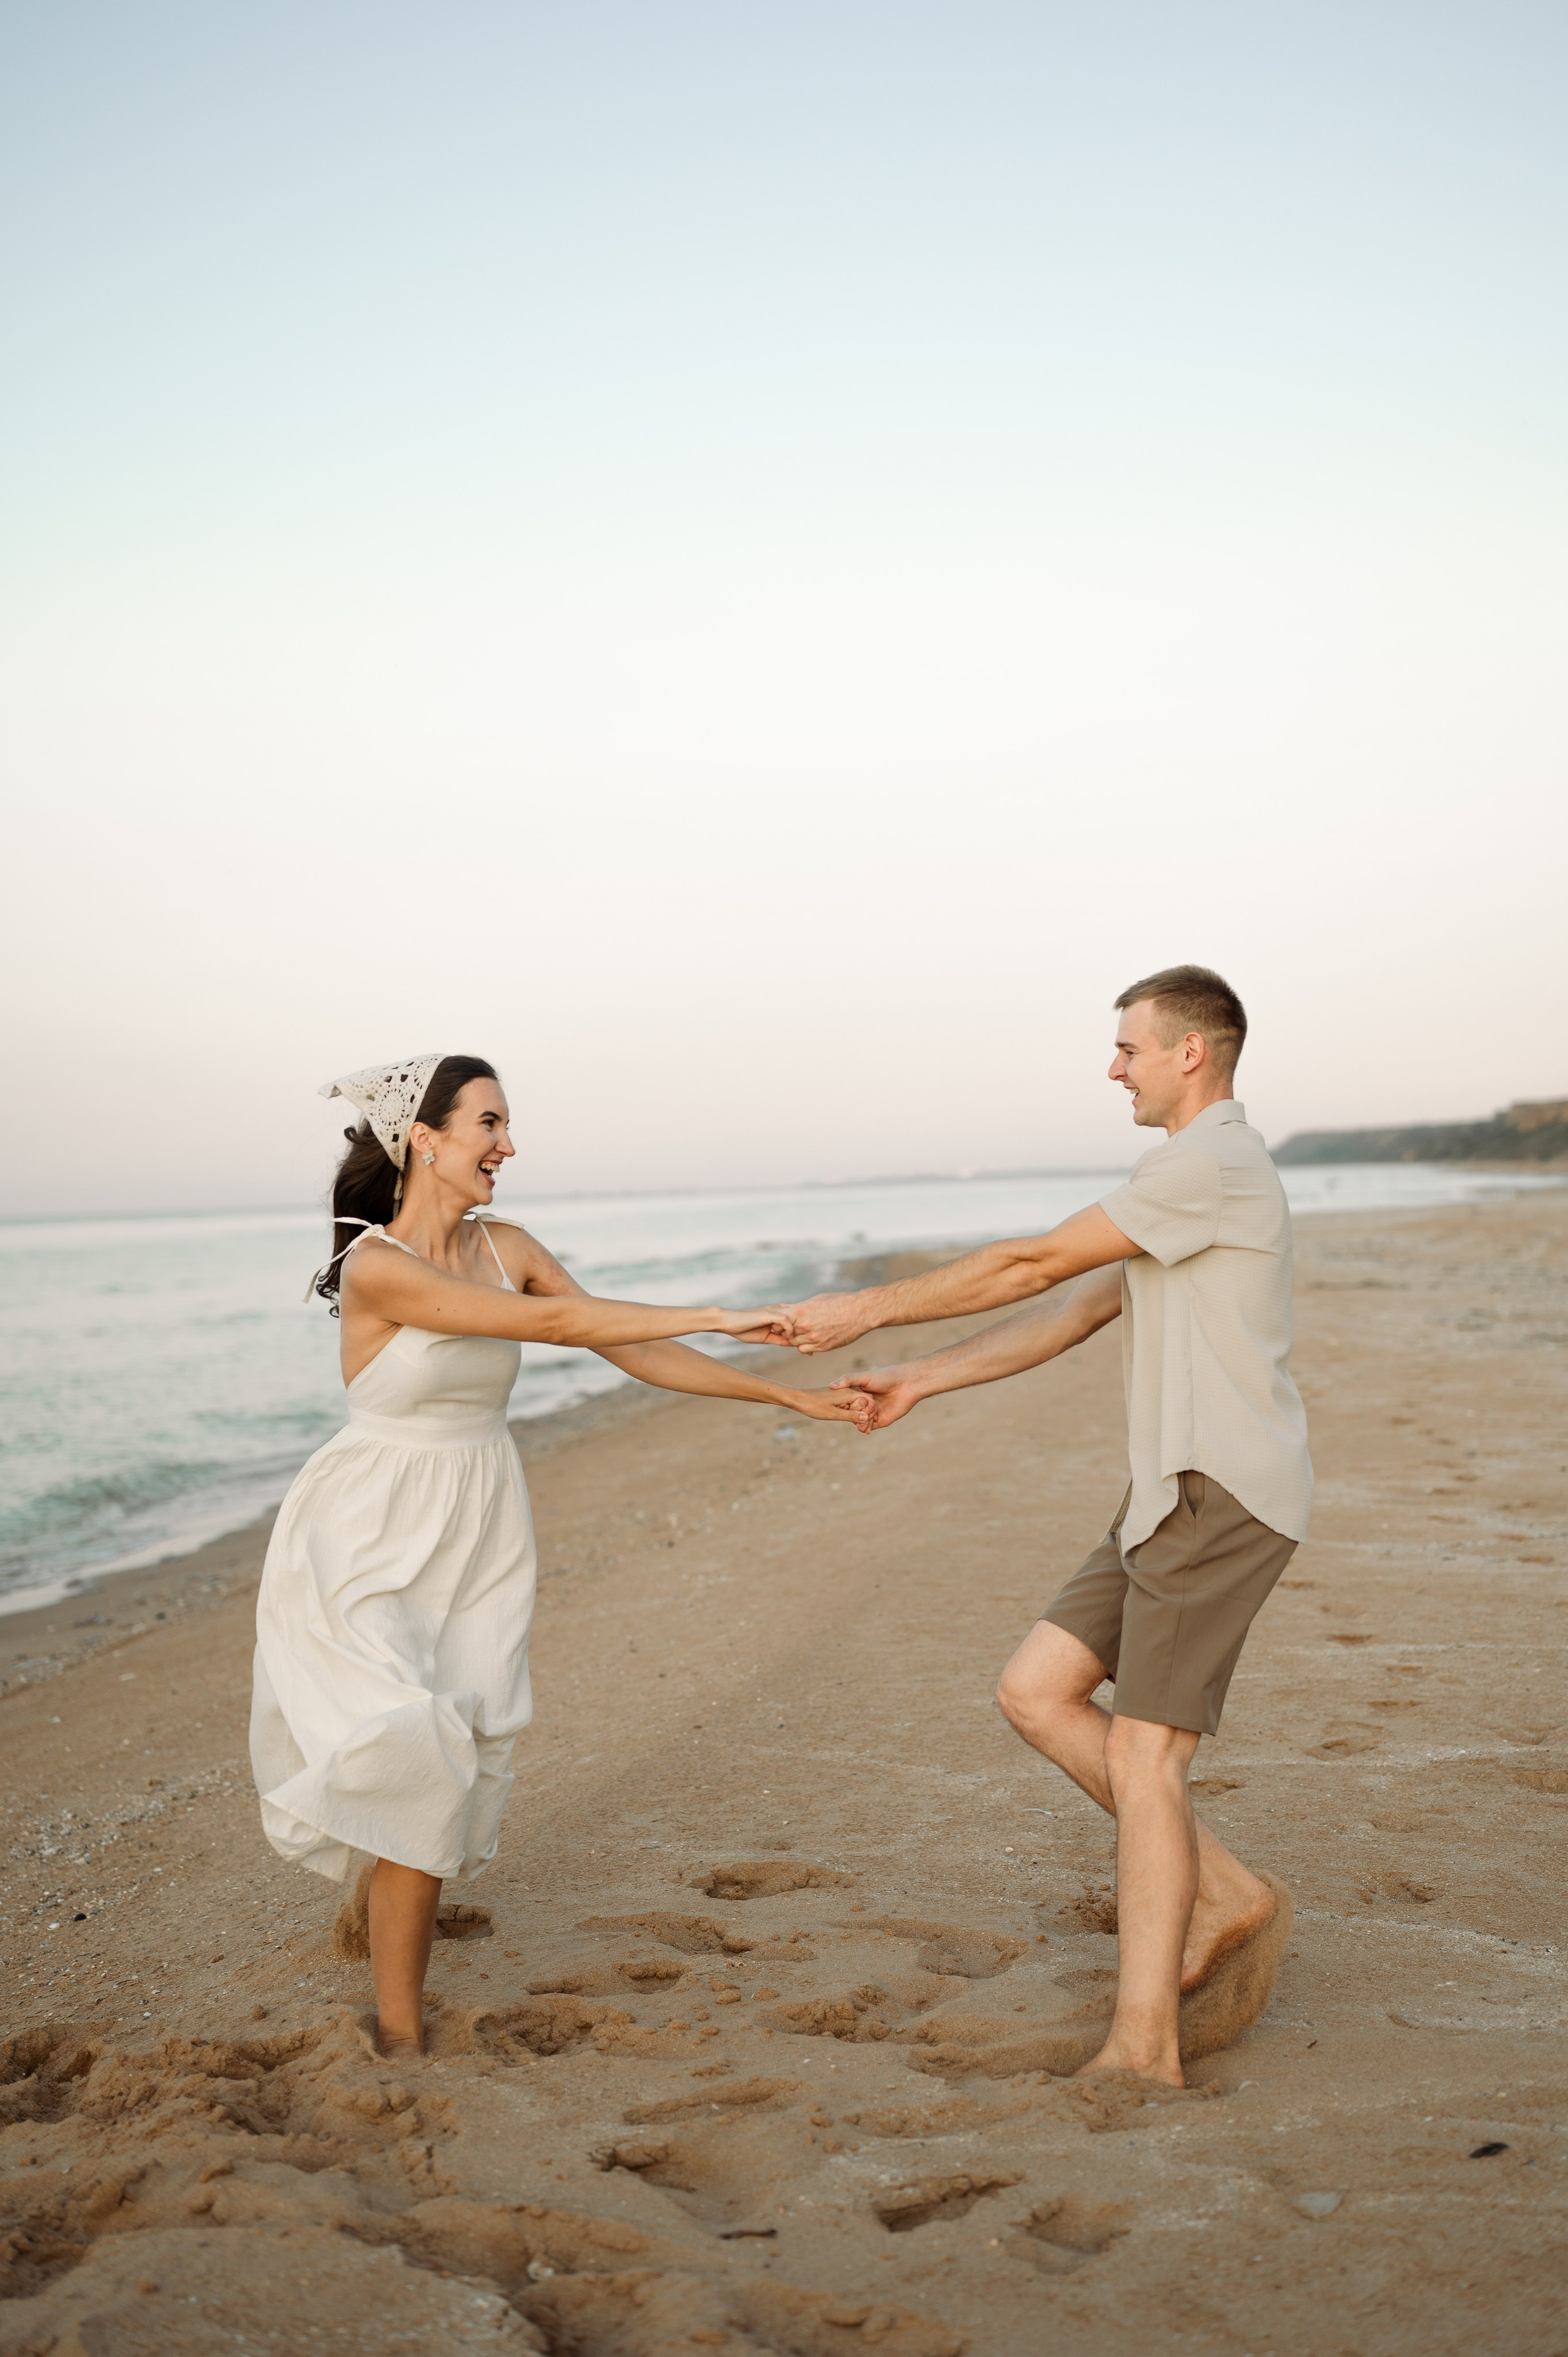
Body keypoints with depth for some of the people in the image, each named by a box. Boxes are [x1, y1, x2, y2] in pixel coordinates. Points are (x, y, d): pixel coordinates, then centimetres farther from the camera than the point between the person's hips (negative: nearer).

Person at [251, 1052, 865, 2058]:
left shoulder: (507, 1247, 0)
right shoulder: (375, 1267, -19)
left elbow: (634, 1352, 1)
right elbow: (552, 1321, -26)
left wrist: (788, 1395, -2)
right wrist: (720, 1319, -27)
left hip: (481, 1531, 6)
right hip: (376, 1534, -6)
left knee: (459, 1760, 3)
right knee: (417, 1757, -14)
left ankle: (373, 1902, 31)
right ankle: (401, 2031, 3)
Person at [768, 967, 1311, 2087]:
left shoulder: (1214, 1164, -13)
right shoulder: (1192, 1176, 21)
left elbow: (1033, 1265, -13)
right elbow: (1075, 1314, 20)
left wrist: (868, 1310, -5)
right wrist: (922, 1381, 15)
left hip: (1222, 1494, -10)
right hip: (1177, 1493, 10)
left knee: (1141, 1757, -7)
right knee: (1036, 1691, 8)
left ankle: (1144, 2046, 3)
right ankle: (1231, 1898, 14)